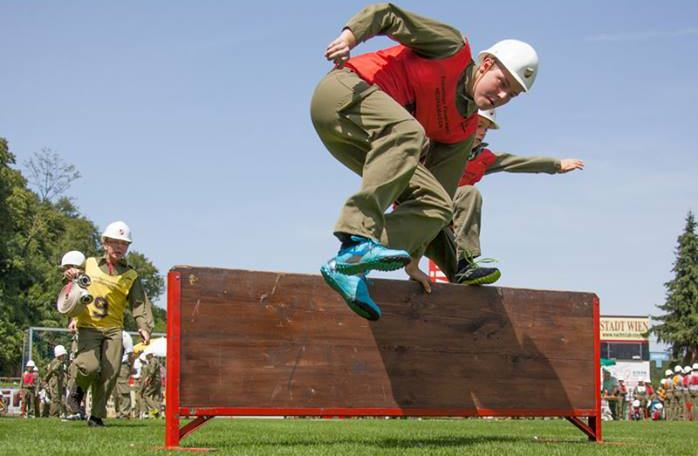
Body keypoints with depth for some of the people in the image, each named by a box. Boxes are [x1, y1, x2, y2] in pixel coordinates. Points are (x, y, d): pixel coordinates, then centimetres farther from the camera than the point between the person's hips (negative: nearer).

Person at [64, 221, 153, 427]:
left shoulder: (130, 276, 9)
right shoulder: (89, 264, 11)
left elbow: (140, 304, 1)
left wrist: (145, 327, -15)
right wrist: (71, 276, -2)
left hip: (113, 329, 1)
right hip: (88, 327, -1)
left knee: (109, 373, -6)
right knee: (90, 366, -21)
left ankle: (97, 416, 9)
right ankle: (78, 390, 13)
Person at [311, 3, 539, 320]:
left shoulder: (464, 129, 13)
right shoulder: (453, 48, -2)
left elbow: (436, 195, 12)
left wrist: (412, 257, 7)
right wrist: (349, 36, -25)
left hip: (376, 144, 8)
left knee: (436, 205, -5)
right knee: (407, 133, -37)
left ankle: (349, 267, -19)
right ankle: (358, 239, -47)